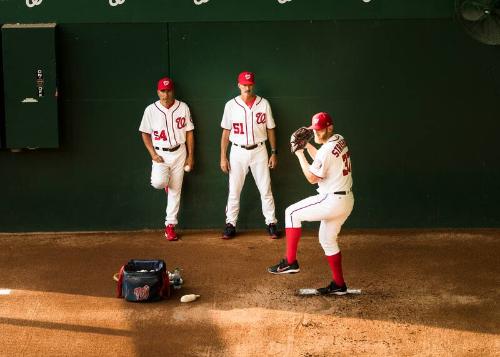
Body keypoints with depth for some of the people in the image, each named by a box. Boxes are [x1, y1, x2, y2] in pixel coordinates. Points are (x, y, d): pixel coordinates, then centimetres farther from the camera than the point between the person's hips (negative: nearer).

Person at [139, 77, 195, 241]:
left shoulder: (183, 108, -1)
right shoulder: (151, 110, -4)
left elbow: (189, 132, 4)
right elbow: (145, 133, 2)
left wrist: (191, 156, 1)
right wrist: (153, 154, -9)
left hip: (179, 152, 1)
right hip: (160, 154, -1)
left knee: (175, 190, 2)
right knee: (158, 182, -24)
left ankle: (170, 225, 12)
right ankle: (165, 182, 14)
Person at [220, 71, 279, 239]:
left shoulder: (263, 104, 0)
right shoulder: (231, 105, -1)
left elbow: (270, 129, 6)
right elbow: (226, 132, 2)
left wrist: (274, 153, 3)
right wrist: (223, 157, -1)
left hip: (259, 151, 0)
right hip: (237, 152, 0)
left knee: (265, 190, 4)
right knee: (234, 191, 3)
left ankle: (271, 223, 13)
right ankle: (230, 224, 13)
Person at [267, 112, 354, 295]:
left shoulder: (327, 149, -20)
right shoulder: (339, 139, 9)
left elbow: (312, 178, -14)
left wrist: (300, 154, -8)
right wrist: (307, 146, 16)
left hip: (332, 201, -10)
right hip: (347, 200, 10)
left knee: (292, 213, 0)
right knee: (327, 239, 21)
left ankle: (290, 262, -1)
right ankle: (339, 284, 24)